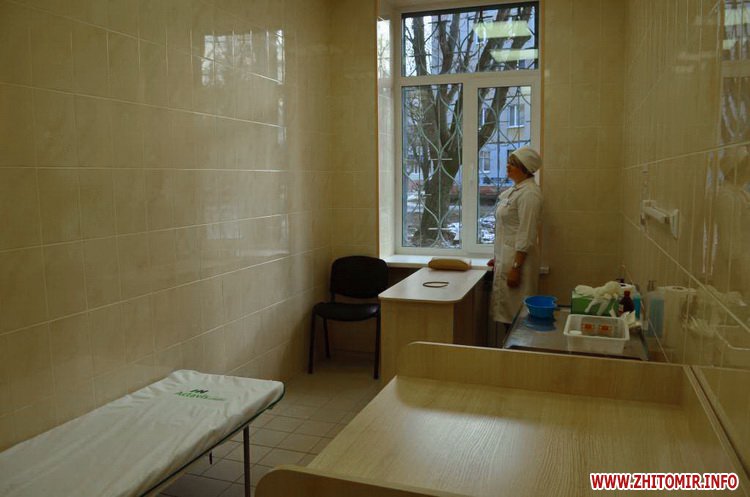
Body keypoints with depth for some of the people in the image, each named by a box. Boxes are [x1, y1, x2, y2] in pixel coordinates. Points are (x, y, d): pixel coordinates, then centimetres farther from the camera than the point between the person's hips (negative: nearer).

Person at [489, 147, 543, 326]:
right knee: (507, 311, 15)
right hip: (506, 256, 9)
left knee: (515, 313, 0)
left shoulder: (529, 193, -16)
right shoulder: (515, 189, 13)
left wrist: (515, 267, -21)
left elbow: (526, 235, -20)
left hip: (517, 258, -9)